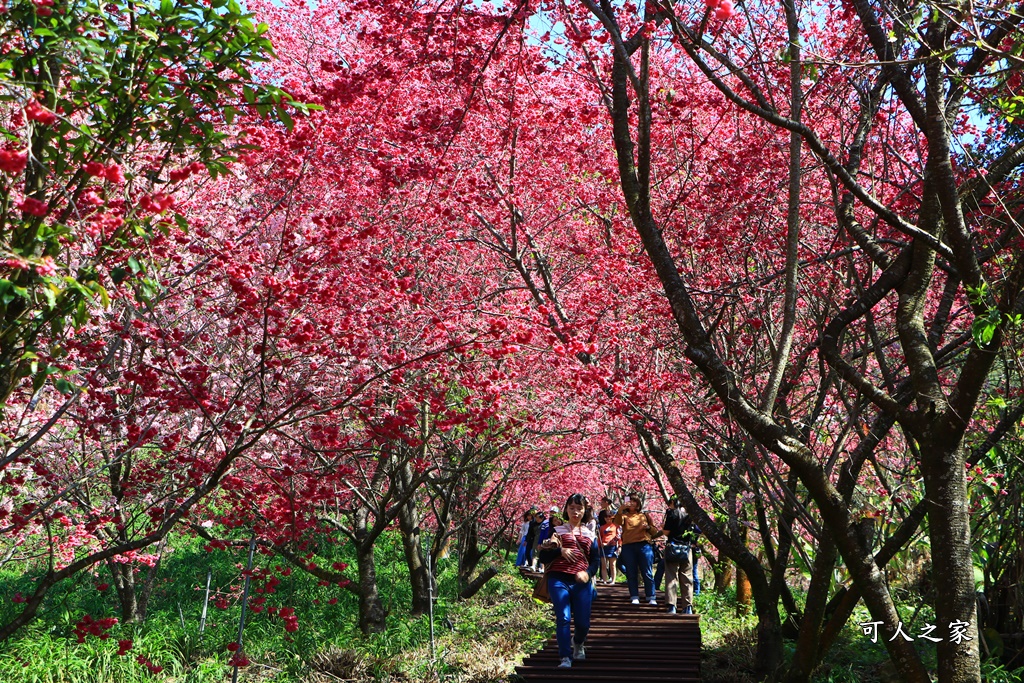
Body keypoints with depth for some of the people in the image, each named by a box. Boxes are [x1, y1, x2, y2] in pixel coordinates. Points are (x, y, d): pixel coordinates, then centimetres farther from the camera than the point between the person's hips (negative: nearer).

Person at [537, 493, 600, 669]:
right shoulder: (557, 531, 11)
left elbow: (596, 559, 12)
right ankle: (565, 657, -6)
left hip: (581, 582, 2)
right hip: (559, 580, -2)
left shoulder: (590, 534, 17)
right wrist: (560, 550, -12)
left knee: (583, 622, 0)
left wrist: (588, 572, -8)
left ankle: (578, 643, 34)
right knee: (563, 618, -15)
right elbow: (543, 557, 5)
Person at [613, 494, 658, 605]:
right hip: (628, 547, 0)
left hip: (644, 545, 0)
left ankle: (651, 598, 0)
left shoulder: (644, 515, 17)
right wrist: (621, 509, -23)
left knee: (647, 573, -3)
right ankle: (634, 597, 4)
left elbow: (655, 531, 17)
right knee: (631, 574, 1)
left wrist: (648, 527, -4)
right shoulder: (624, 515, 13)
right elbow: (617, 522, -10)